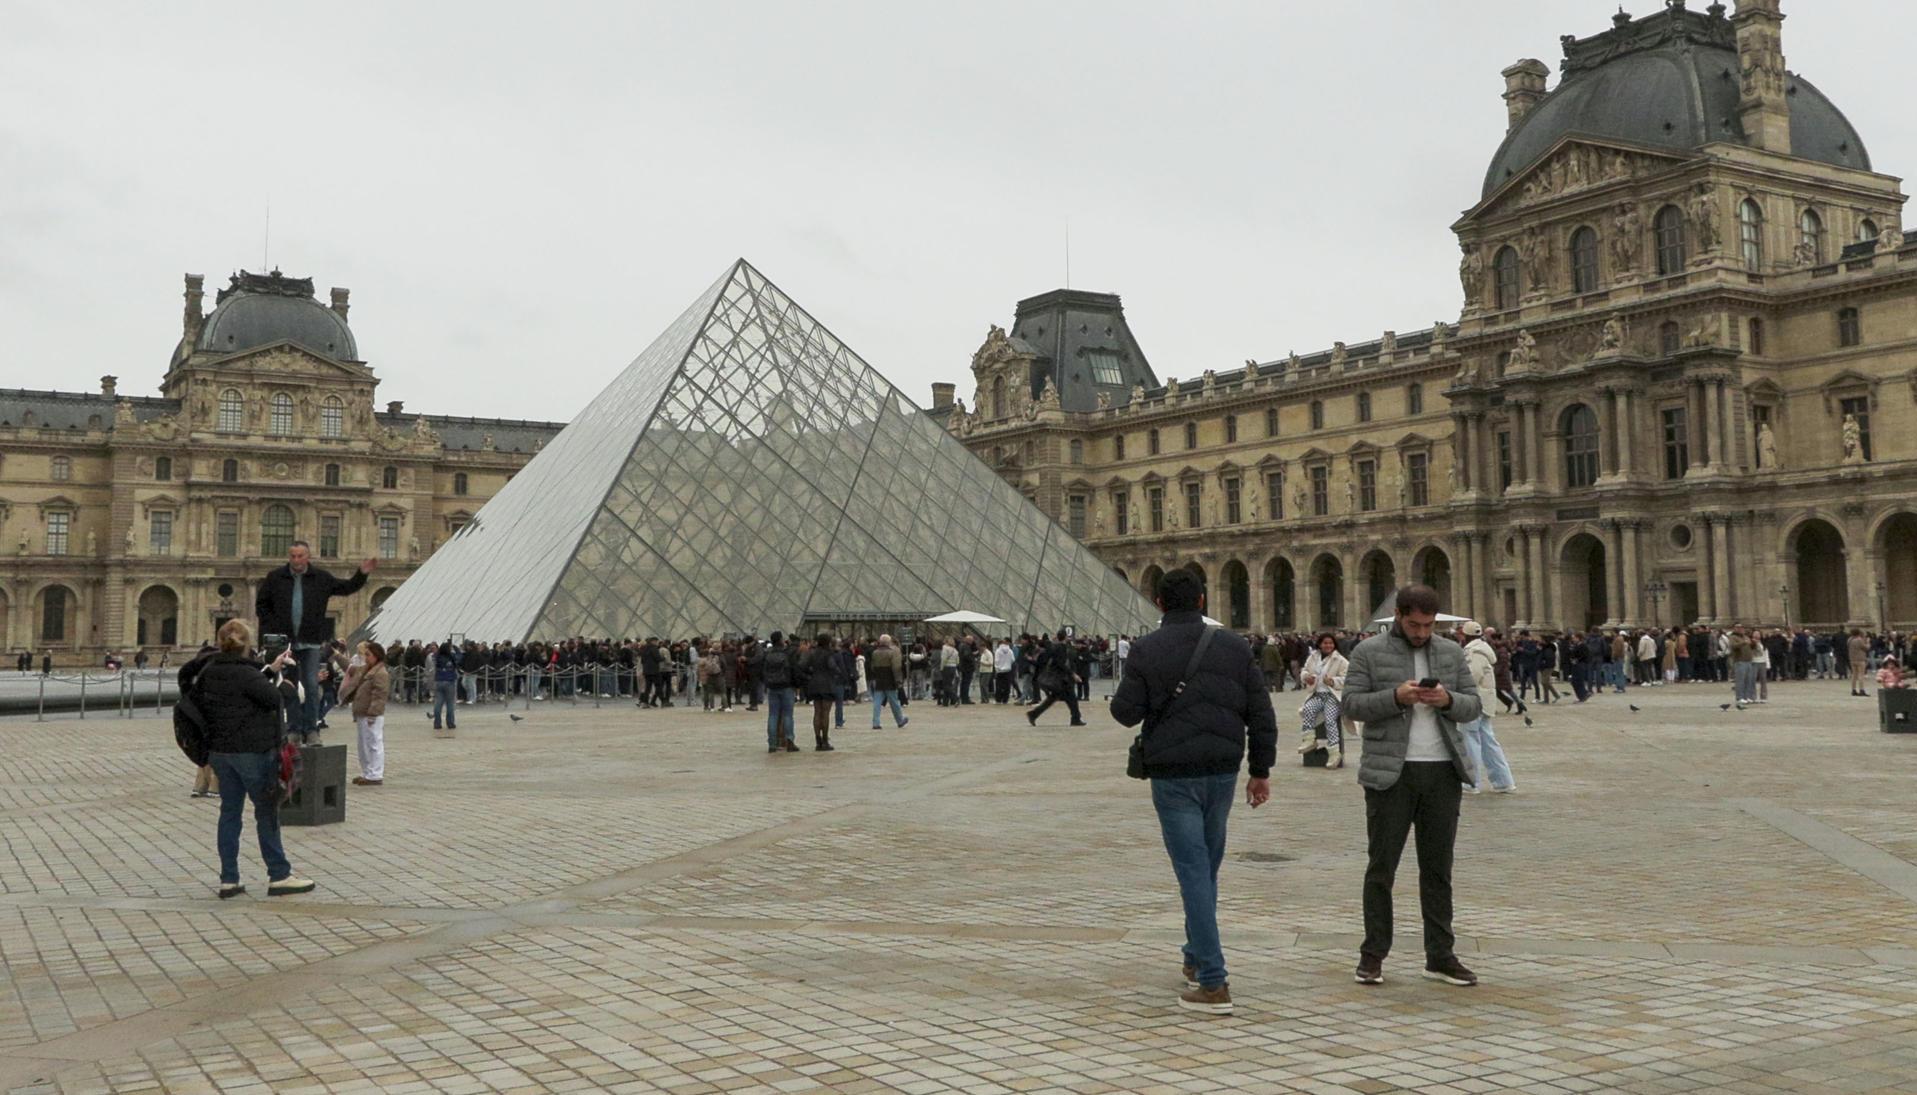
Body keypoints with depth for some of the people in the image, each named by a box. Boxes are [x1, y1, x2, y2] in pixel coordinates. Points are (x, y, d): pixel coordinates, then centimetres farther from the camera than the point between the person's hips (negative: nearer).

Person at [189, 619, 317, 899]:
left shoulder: (208, 672, 5)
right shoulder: (246, 674, -18)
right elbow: (274, 700, -15)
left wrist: (270, 670, 13)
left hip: (219, 750, 7)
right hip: (252, 750, -7)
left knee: (229, 812, 12)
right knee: (267, 813, 2)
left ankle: (228, 879, 13)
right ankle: (279, 876, 9)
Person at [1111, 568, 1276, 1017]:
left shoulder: (1146, 650, -7)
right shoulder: (1234, 647, 4)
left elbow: (1126, 711, -8)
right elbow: (1261, 713, 3)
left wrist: (1120, 696, 15)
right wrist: (1261, 770, 10)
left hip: (1173, 774, -4)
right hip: (1222, 772, 4)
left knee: (1193, 870, -4)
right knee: (1207, 866, 20)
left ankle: (1213, 983, -7)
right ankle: (1196, 959, 32)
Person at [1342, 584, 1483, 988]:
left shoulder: (1451, 653, 12)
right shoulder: (1369, 652, 1)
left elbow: (1473, 706, 9)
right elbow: (1352, 703, -6)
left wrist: (1448, 699, -13)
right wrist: (1395, 697, -21)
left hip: (1443, 772, 4)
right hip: (1391, 773, -3)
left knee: (1438, 867, 8)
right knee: (1381, 866, 1)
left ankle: (1441, 956, 15)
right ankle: (1372, 955, 9)